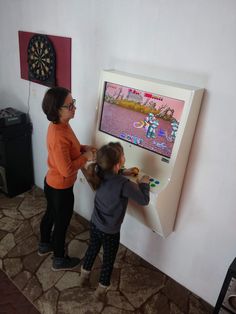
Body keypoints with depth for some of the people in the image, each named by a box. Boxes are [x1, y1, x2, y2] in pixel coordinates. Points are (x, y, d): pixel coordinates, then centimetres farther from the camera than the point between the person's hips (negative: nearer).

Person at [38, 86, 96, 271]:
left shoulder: (60, 125, -3)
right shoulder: (59, 136, -33)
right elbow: (66, 170, -30)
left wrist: (84, 148, -2)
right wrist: (85, 157, -18)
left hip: (52, 183, 9)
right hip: (61, 188, -9)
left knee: (51, 214, 28)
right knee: (62, 223, 12)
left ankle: (44, 245, 53)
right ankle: (60, 260, 36)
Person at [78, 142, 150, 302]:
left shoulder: (100, 173, -13)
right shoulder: (124, 184, -32)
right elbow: (144, 200, -21)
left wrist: (124, 172, 6)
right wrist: (144, 183, -7)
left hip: (94, 224, 6)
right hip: (110, 232, -5)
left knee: (92, 249, 29)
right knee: (108, 260, 18)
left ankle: (84, 277, 50)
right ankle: (101, 291, 38)